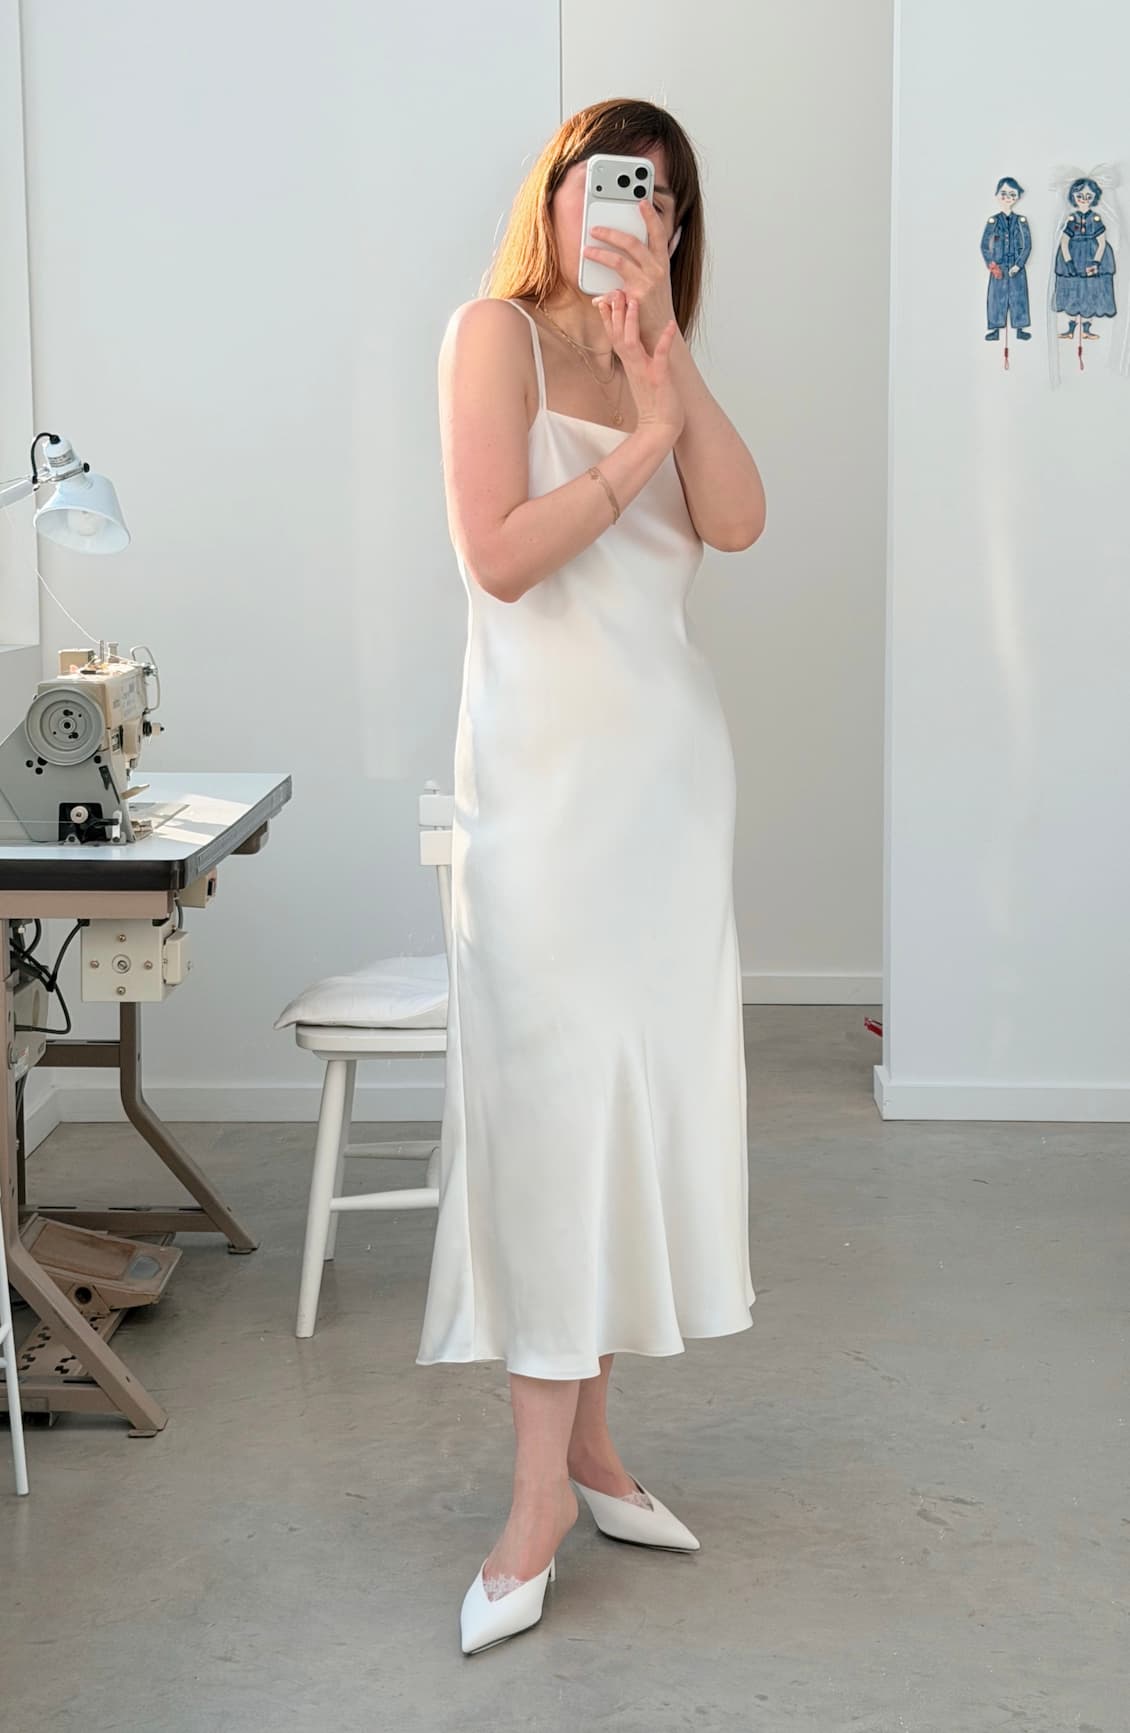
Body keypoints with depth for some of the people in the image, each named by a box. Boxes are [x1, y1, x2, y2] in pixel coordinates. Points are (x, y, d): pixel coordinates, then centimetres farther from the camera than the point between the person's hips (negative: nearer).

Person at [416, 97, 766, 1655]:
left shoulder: (653, 360, 16)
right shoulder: (499, 332, -1)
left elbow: (737, 520, -3)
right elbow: (499, 555, -13)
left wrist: (665, 354, -9)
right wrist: (642, 442, -13)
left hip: (671, 752, 6)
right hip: (549, 754, -6)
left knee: (645, 1087, 5)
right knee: (556, 1093, -9)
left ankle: (587, 1434, 14)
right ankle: (543, 1493, -5)